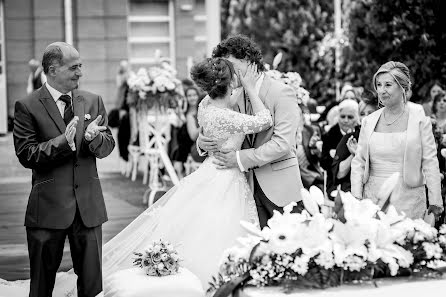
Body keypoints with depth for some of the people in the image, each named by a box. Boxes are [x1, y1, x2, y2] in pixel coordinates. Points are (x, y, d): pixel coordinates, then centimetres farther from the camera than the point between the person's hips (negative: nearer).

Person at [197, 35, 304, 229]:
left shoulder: (282, 92, -9)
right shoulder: (235, 97, 10)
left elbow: (283, 143, -17)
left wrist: (241, 158, -20)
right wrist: (202, 141, -8)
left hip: (280, 188, -5)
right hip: (251, 187, 5)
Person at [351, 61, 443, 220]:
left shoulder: (419, 119, -2)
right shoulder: (369, 121, 7)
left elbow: (430, 163, -2)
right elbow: (358, 162, 9)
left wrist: (435, 202, -6)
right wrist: (356, 198, -1)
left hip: (408, 200, -3)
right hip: (373, 198, 3)